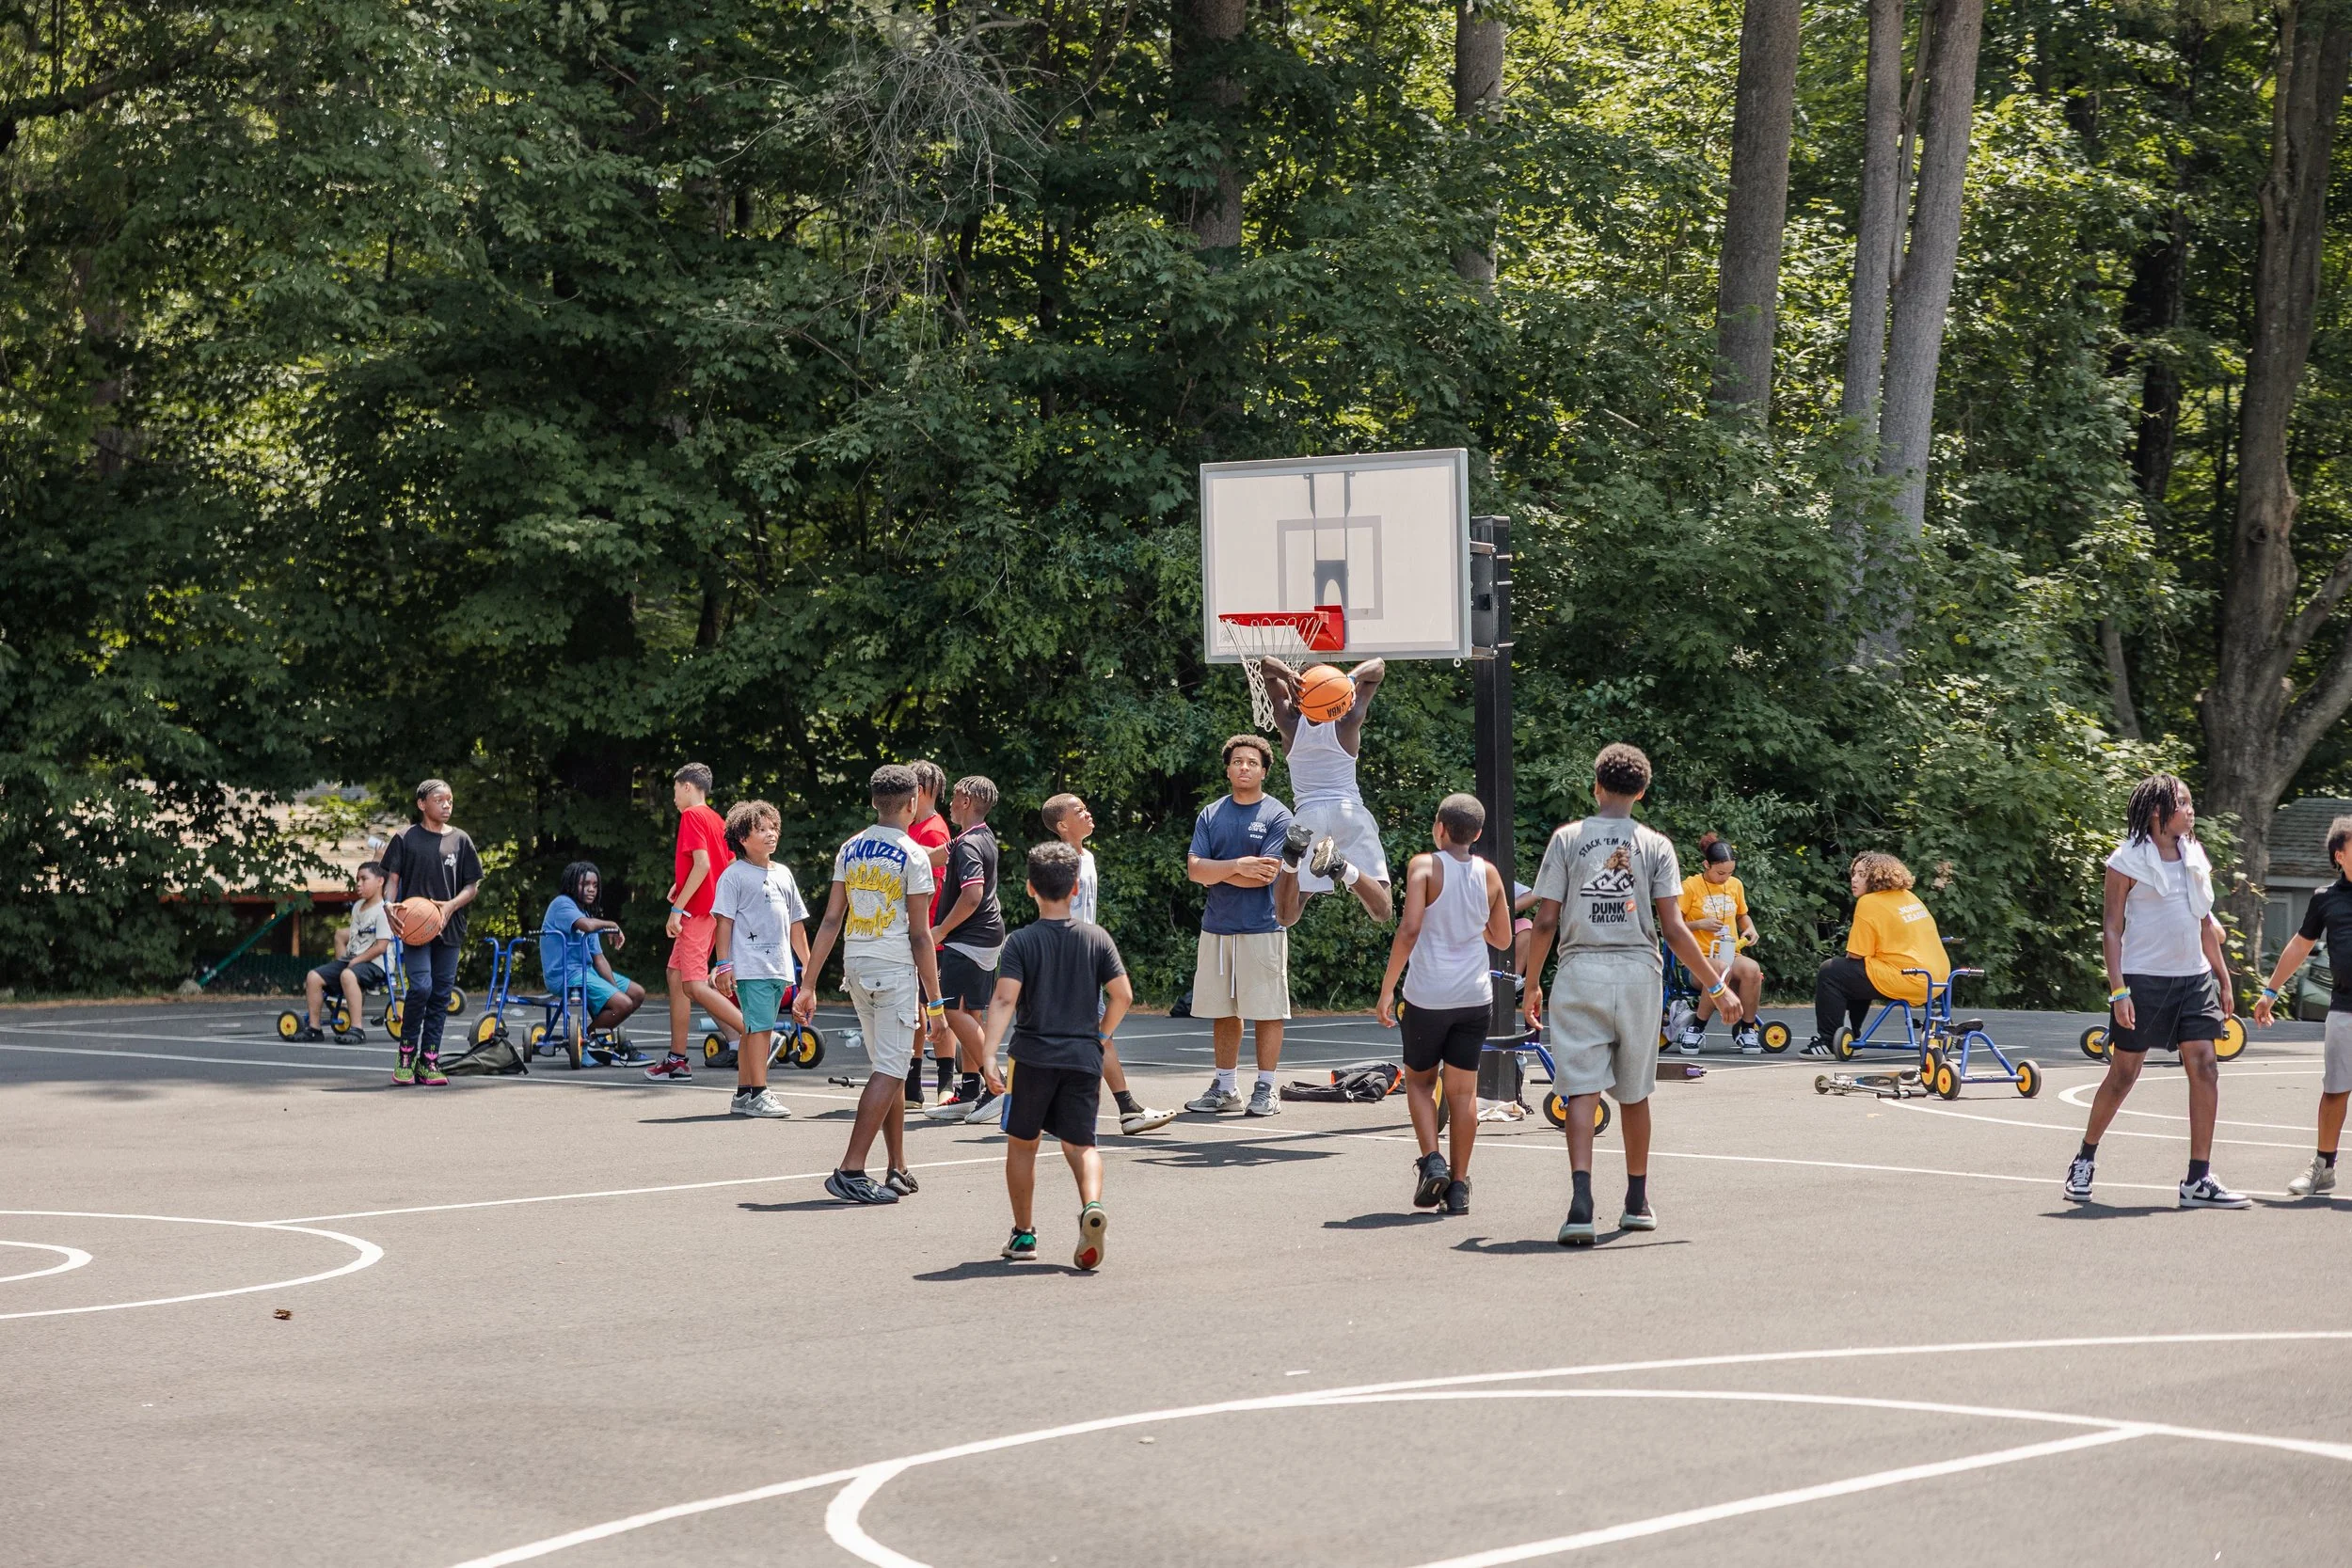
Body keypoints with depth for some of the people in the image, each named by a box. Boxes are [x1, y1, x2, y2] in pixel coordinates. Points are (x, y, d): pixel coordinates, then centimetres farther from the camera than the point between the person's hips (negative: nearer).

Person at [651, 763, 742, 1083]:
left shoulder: (692, 816, -10)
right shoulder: (717, 820, 16)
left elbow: (702, 863, -21)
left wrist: (678, 908, -20)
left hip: (696, 912, -10)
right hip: (713, 910, 10)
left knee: (695, 986, -12)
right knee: (677, 977, 13)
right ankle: (677, 1059, 14)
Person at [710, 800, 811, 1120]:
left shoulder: (783, 873, 18)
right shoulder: (734, 875, -3)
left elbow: (796, 923, 22)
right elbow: (724, 922, -7)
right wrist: (722, 965, -12)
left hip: (779, 967, 7)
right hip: (750, 967, -7)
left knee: (754, 1030, 11)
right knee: (760, 1027, -12)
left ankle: (742, 1095, 17)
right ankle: (758, 1094, -12)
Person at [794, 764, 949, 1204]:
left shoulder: (849, 849, 8)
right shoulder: (912, 855, -9)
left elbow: (831, 920, 6)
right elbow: (920, 935, -10)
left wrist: (809, 985, 8)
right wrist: (935, 1003, -6)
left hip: (855, 967, 7)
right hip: (895, 969, -7)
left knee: (889, 1066, 17)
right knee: (890, 1069, -6)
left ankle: (897, 1171, 22)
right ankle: (850, 1172, -15)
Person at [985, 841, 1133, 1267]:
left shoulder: (1021, 941, -5)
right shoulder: (1097, 937, 2)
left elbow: (1005, 999, -16)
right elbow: (1123, 995, 0)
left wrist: (989, 1053, -22)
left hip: (1033, 1055, -2)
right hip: (1083, 1057, 2)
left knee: (1022, 1142, 15)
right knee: (1081, 1143, 8)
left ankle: (1024, 1233, 19)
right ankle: (1092, 1206, -21)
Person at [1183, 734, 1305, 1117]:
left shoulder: (1277, 816, -2)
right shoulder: (1210, 815, 11)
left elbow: (1266, 875, -12)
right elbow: (1194, 869, 0)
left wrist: (1216, 872, -5)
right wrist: (1237, 866, -14)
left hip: (1262, 928, -4)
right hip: (1216, 928, 4)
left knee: (1266, 1012, -2)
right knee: (1222, 1012, 8)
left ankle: (1265, 1090, 4)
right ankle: (1224, 1089, 16)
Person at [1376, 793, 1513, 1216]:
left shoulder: (1424, 867, -6)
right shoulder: (1490, 874, 6)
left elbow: (1409, 929, -16)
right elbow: (1502, 939, 15)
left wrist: (1387, 988, -11)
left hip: (1428, 995, -3)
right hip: (1475, 997, 3)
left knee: (1419, 1080, 15)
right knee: (1463, 1090, 8)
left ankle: (1432, 1161, -3)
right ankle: (1458, 1187, 7)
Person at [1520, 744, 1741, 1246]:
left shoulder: (1567, 838, 1)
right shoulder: (1655, 845, 2)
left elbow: (1545, 921, -2)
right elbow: (1674, 928, -4)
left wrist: (1532, 984, 9)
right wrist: (1717, 986, 3)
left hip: (1580, 973, -1)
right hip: (1638, 973, 1)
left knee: (1582, 1090, -5)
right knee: (1634, 1094, 16)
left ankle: (1581, 1200, -24)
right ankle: (1637, 1203, 29)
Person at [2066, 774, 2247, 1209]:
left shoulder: (2195, 856, 12)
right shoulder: (2127, 860, -6)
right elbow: (2111, 928, -7)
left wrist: (2222, 978, 17)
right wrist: (2118, 990, -14)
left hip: (2194, 979, 5)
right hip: (2143, 981, -5)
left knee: (2204, 1068, -6)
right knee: (2123, 1074, 1)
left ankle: (2199, 1180, -4)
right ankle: (2085, 1160, 21)